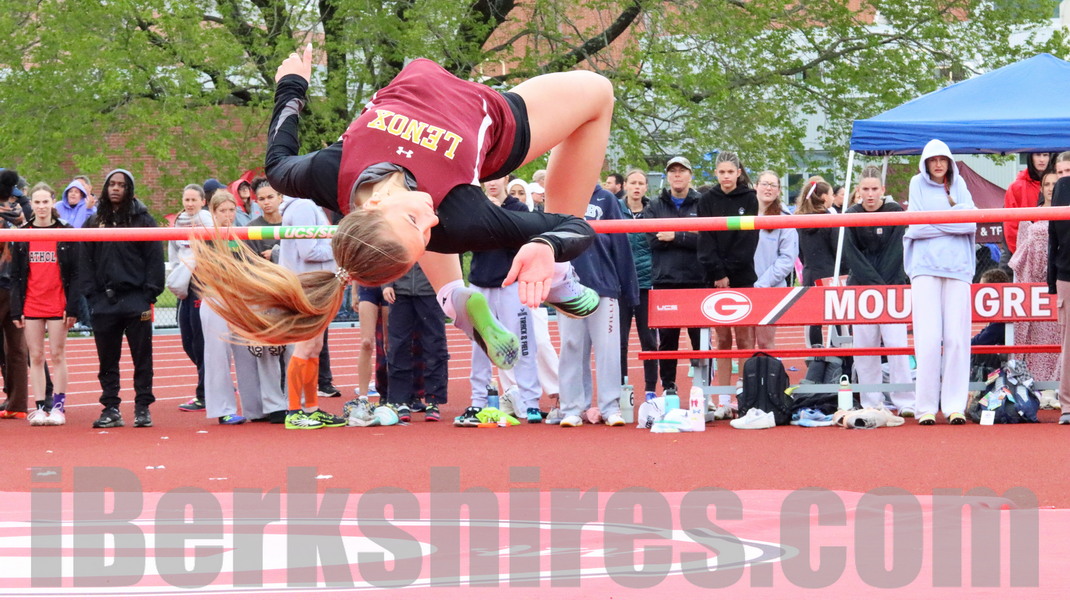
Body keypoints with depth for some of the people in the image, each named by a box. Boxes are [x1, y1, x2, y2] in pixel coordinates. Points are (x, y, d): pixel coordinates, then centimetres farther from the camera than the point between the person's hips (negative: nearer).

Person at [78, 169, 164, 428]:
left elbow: (155, 259, -2)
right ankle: (111, 408, 11)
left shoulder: (142, 220, 2)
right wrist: (91, 293, -1)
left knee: (142, 356, 0)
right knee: (107, 360, 6)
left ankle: (143, 407, 6)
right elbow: (86, 261, 10)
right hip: (104, 301, 3)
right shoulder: (94, 222, 12)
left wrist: (149, 294, -10)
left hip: (135, 298, -3)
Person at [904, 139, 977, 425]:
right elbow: (916, 226, 0)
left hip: (957, 265, 2)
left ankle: (955, 405, -1)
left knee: (957, 337, -5)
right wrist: (953, 218, -3)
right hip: (925, 266, -2)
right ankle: (926, 406, -7)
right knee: (928, 337, -9)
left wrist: (934, 220, -3)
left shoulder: (959, 184, 16)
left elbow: (972, 223, 2)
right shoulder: (918, 184, 11)